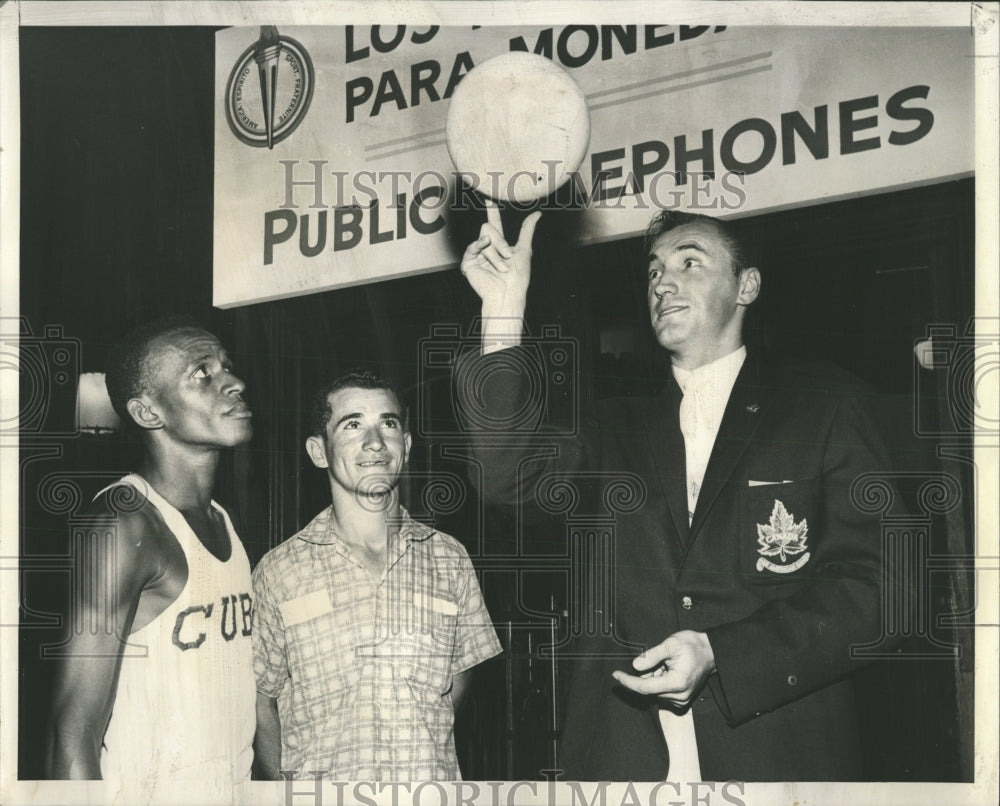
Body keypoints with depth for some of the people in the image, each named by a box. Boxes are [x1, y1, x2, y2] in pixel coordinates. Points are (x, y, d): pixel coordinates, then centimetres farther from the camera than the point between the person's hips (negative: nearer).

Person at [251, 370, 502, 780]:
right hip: (318, 794, -1)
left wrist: (419, 744, -1)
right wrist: (285, 786, -10)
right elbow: (259, 701, 0)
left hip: (432, 781, 2)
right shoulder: (277, 572, -5)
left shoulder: (450, 559, 0)